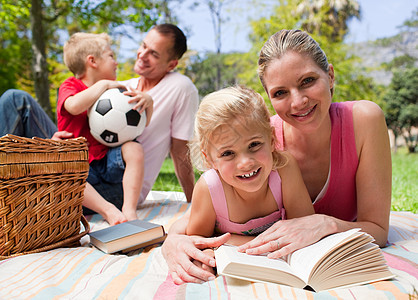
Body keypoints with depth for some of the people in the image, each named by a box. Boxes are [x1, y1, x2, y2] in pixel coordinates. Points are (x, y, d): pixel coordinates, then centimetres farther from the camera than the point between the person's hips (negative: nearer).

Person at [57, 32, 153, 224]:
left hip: (108, 161, 3)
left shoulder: (114, 90, 17)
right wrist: (103, 84, -17)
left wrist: (147, 102, -8)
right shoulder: (70, 86, 3)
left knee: (134, 149, -27)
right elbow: (74, 106, -24)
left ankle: (129, 210, -31)